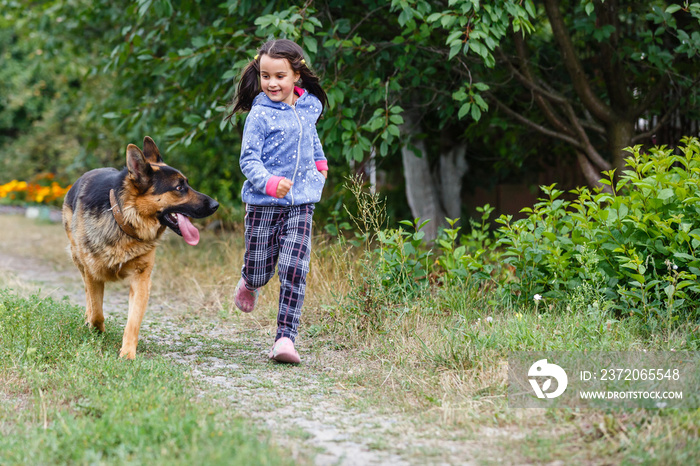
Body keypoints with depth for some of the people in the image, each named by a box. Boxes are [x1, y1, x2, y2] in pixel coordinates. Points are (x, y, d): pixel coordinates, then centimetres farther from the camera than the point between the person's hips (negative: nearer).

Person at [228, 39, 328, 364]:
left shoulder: (309, 107, 8)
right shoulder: (260, 115, -8)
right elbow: (249, 160, -14)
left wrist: (320, 163, 27)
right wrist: (270, 183, -29)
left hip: (301, 203, 3)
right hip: (264, 203, -3)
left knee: (294, 271, -9)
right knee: (260, 271, 7)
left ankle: (285, 338, -8)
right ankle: (249, 281, 44)